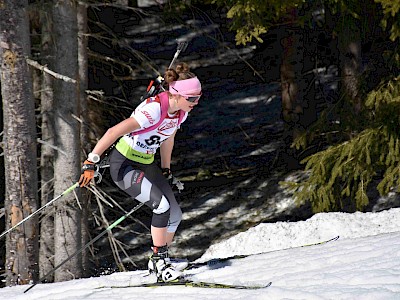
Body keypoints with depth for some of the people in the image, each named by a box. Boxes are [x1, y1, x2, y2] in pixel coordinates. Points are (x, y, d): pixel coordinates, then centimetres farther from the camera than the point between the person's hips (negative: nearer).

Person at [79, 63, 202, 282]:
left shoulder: (181, 111, -4)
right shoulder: (153, 109, -31)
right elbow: (114, 132, -32)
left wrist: (165, 170, 26)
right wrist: (90, 163, -33)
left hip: (146, 163, 8)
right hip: (123, 164, -8)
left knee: (174, 214, -1)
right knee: (162, 206, -23)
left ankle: (158, 262, 17)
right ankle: (160, 262, -12)